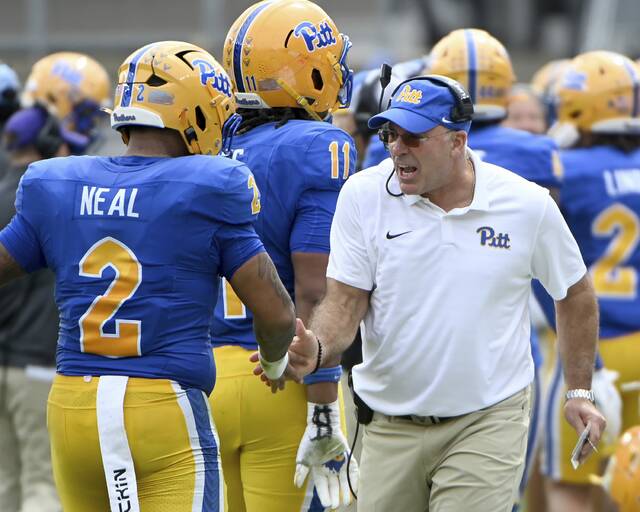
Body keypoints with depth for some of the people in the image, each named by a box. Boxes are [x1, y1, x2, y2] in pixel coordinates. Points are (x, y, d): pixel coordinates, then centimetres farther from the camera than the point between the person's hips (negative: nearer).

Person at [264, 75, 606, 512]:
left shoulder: (527, 205, -4)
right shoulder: (364, 195, -4)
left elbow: (575, 295, 11)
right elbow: (346, 300, -5)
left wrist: (579, 392, 11)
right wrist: (318, 348, -26)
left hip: (489, 422, -2)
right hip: (391, 424, 2)